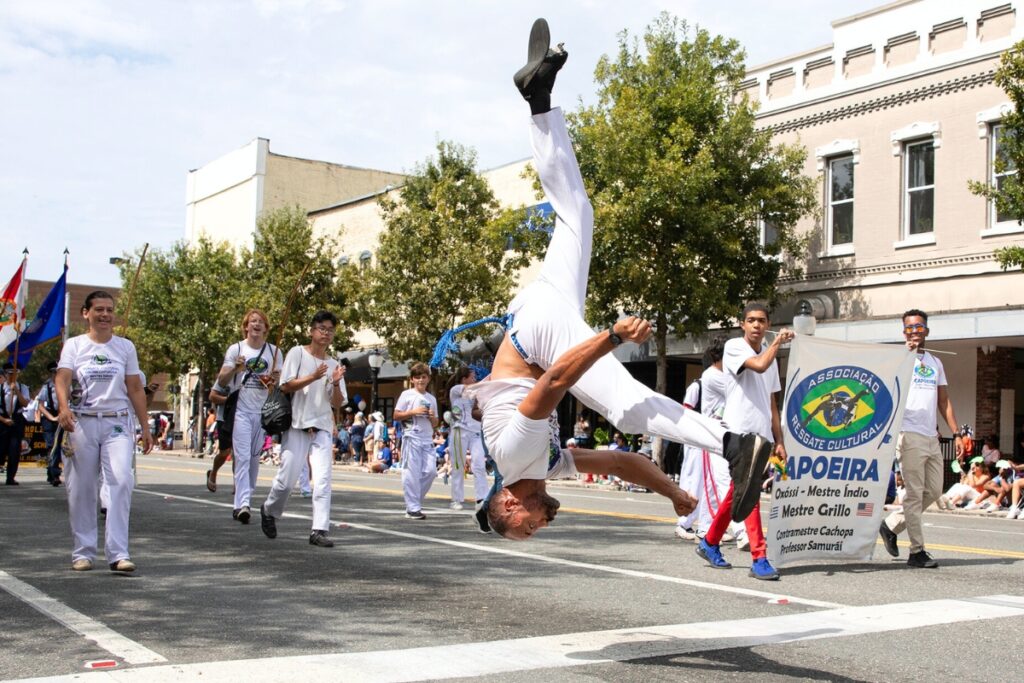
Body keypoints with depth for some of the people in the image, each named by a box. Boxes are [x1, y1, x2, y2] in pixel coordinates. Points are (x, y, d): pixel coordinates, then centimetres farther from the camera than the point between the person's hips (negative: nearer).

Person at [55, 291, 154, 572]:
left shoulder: (126, 347, 10)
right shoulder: (74, 345, 6)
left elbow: (135, 390, 12)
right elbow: (62, 379, -9)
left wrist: (145, 428, 8)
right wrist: (64, 407, -29)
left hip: (118, 423, 0)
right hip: (82, 422, 0)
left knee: (122, 481, -14)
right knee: (81, 488, 3)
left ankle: (118, 553, -14)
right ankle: (83, 552, 15)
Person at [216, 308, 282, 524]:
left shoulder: (274, 351, 9)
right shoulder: (236, 349, 3)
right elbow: (221, 381, 2)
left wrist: (274, 380, -8)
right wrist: (235, 369, -17)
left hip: (263, 411, 3)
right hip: (241, 410, -3)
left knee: (254, 458, 10)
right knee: (242, 457, -12)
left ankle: (244, 502, 23)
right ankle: (242, 504, -19)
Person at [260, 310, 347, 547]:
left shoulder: (334, 364, 11)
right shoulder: (298, 353, 0)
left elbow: (337, 404, 8)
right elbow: (285, 386, -9)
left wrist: (336, 384, -12)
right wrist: (314, 377, -20)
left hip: (322, 429, 3)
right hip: (296, 425, -3)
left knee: (323, 479, -10)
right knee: (286, 479, -1)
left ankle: (319, 530, -10)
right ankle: (269, 511, 27)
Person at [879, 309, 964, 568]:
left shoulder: (935, 362, 19)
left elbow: (944, 401, 19)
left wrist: (956, 433, 11)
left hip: (931, 437, 7)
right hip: (910, 435, -7)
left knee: (934, 491, 10)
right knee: (915, 493, -4)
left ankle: (891, 525, 24)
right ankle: (917, 551, 1)